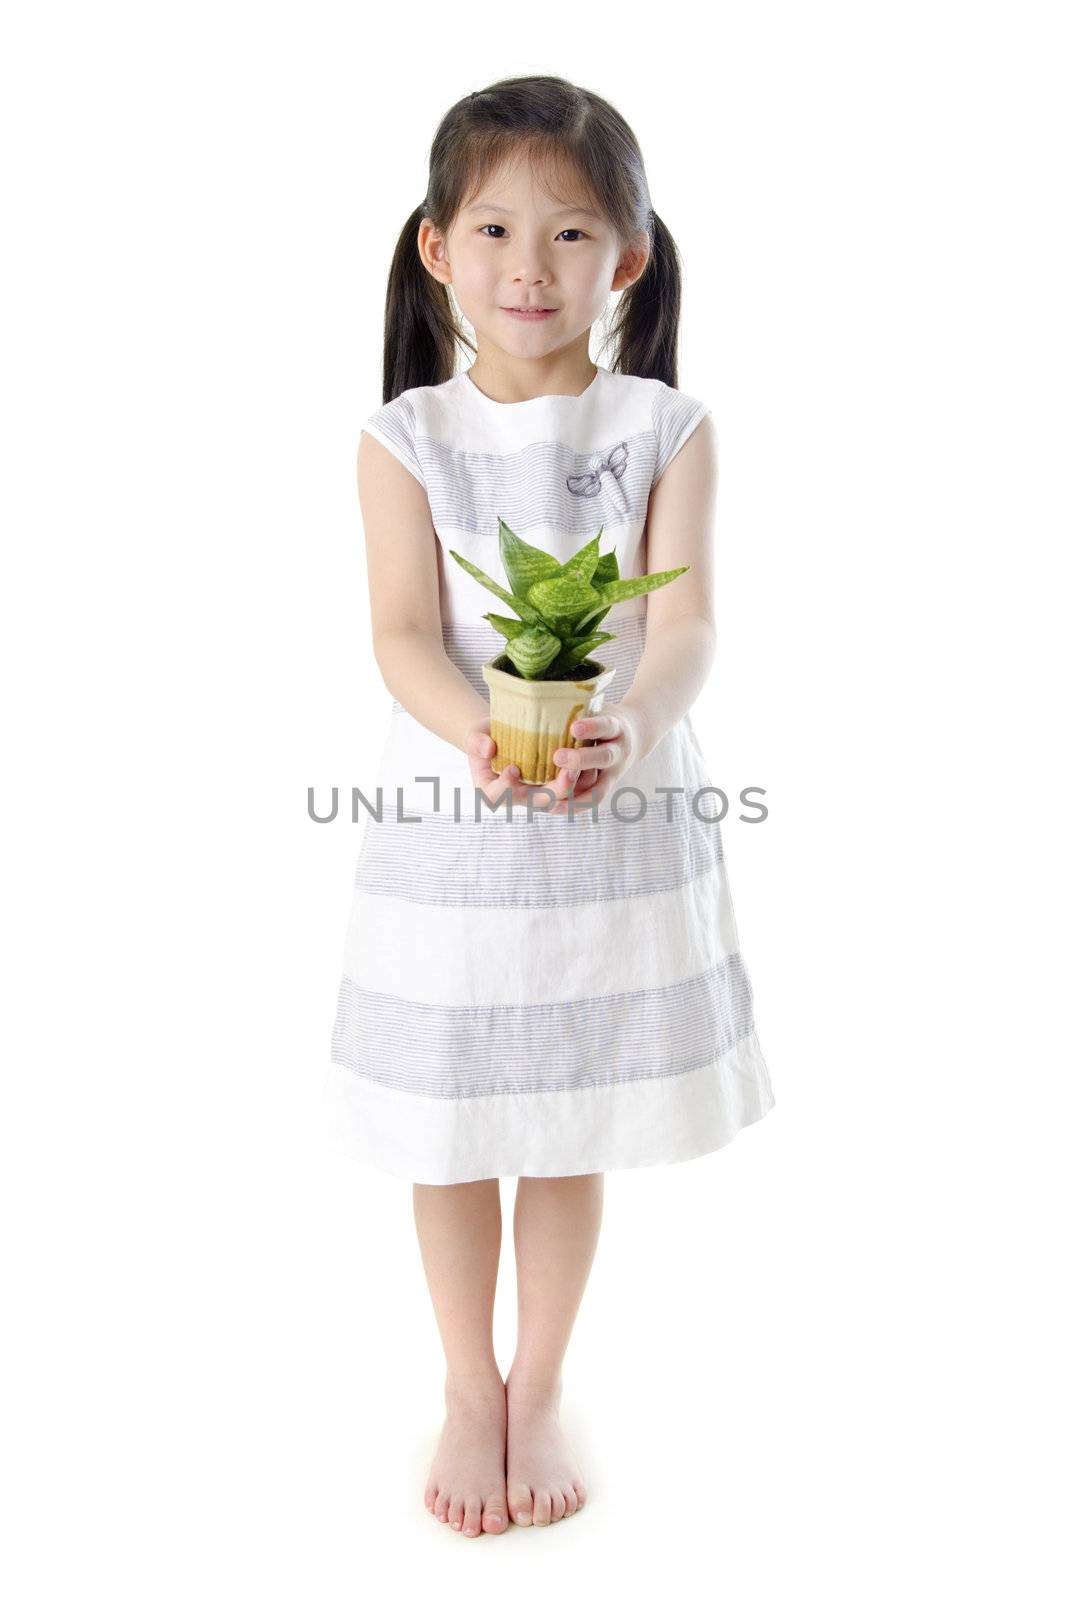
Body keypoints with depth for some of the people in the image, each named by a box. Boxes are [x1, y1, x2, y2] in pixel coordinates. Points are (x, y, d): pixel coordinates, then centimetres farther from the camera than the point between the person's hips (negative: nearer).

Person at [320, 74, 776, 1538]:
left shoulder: (665, 428, -1)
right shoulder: (406, 438, -2)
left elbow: (687, 618, -11)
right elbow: (403, 629, -11)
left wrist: (631, 727, -33)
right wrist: (474, 731, -32)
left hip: (618, 817, 0)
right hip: (450, 819, 0)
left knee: (570, 1130, 12)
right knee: (454, 1130, 11)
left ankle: (540, 1394, 35)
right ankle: (471, 1393, 35)